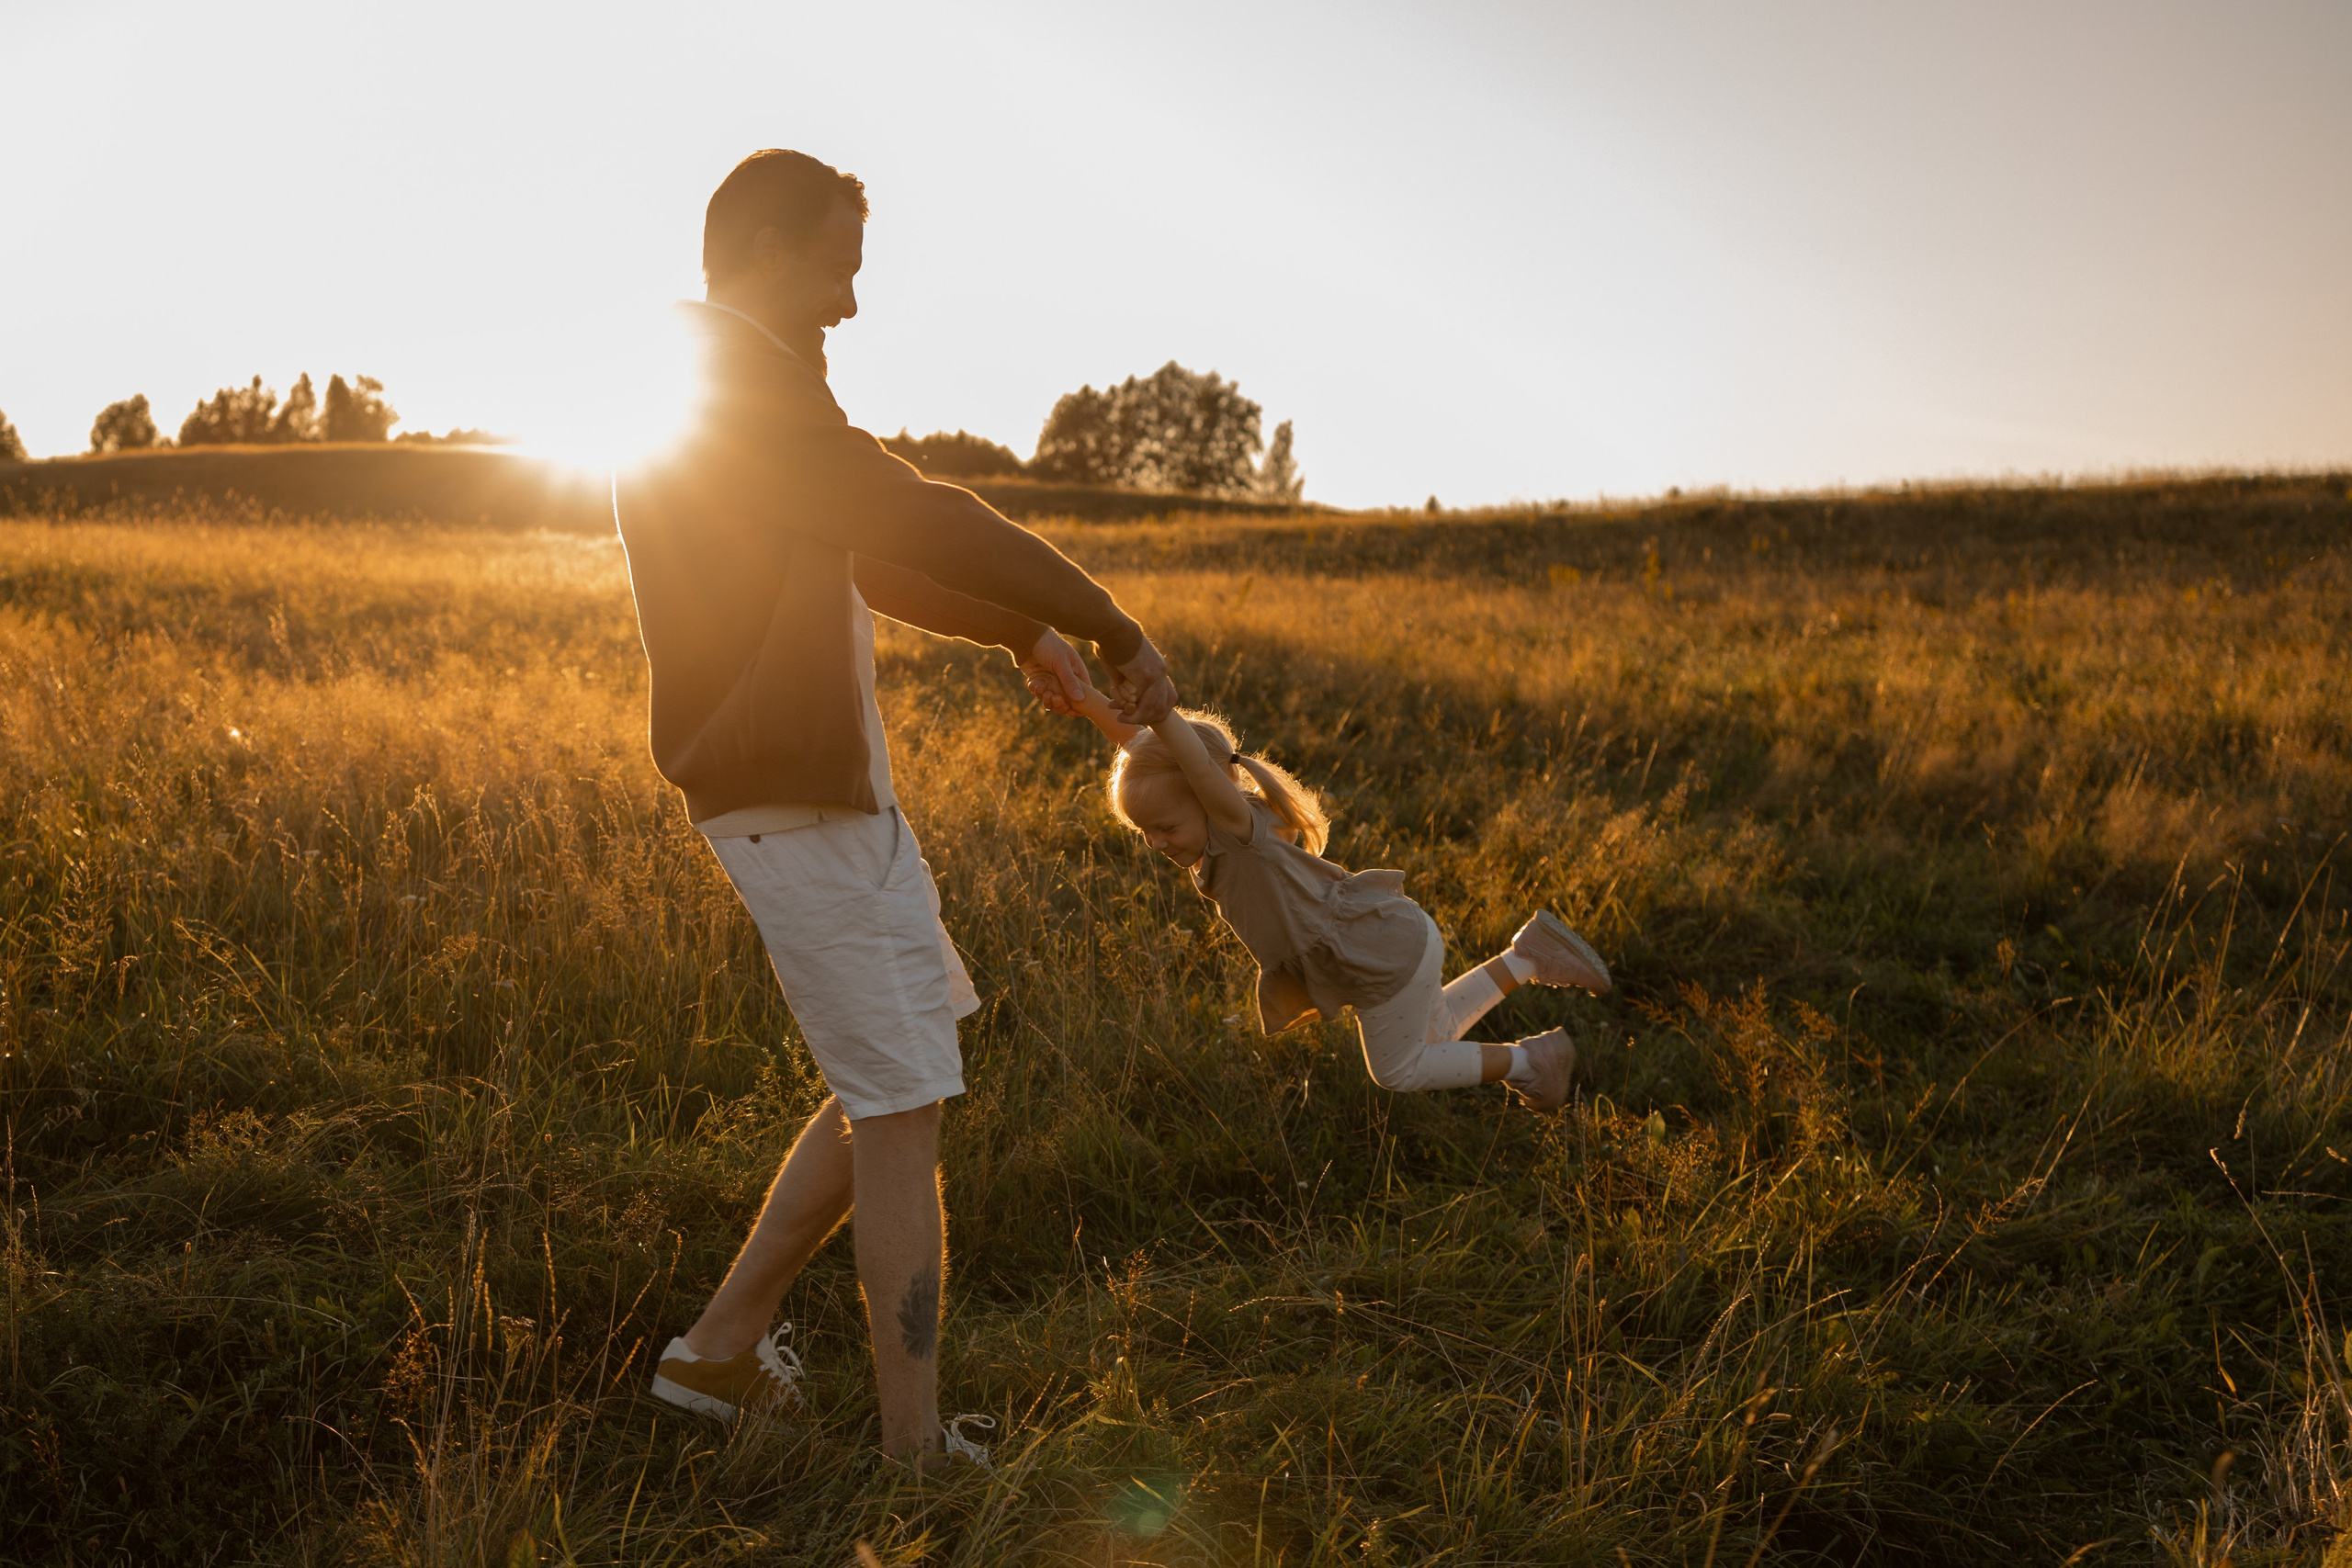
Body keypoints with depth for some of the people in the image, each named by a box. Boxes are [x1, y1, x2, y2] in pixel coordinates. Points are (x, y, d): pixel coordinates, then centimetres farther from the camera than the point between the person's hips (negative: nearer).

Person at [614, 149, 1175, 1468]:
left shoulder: (724, 388, 19)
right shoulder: (738, 386, -15)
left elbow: (873, 551, 27)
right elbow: (922, 520, -20)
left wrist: (1022, 629, 24)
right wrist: (1115, 623, -12)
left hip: (838, 788, 10)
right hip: (796, 803, -10)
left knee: (907, 1075, 17)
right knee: (902, 1109, -4)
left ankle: (726, 1347, 25)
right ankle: (919, 1451, 6)